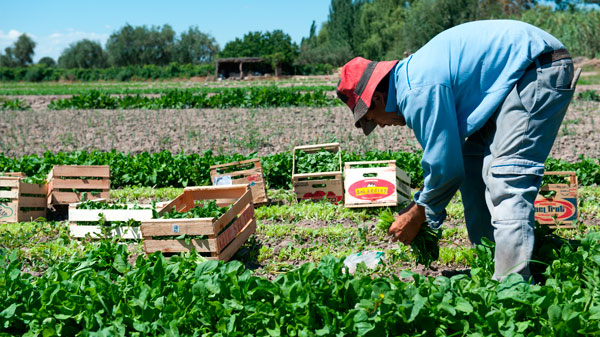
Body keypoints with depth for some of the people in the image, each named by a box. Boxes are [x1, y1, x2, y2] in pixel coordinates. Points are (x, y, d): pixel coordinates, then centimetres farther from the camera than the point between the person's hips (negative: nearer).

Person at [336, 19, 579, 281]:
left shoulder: (418, 92, -21)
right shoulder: (412, 72, 12)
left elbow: (445, 165, -16)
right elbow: (448, 149, 21)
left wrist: (417, 217, -1)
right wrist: (422, 206, 20)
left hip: (540, 70, -11)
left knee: (507, 177, -18)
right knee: (473, 161, 10)